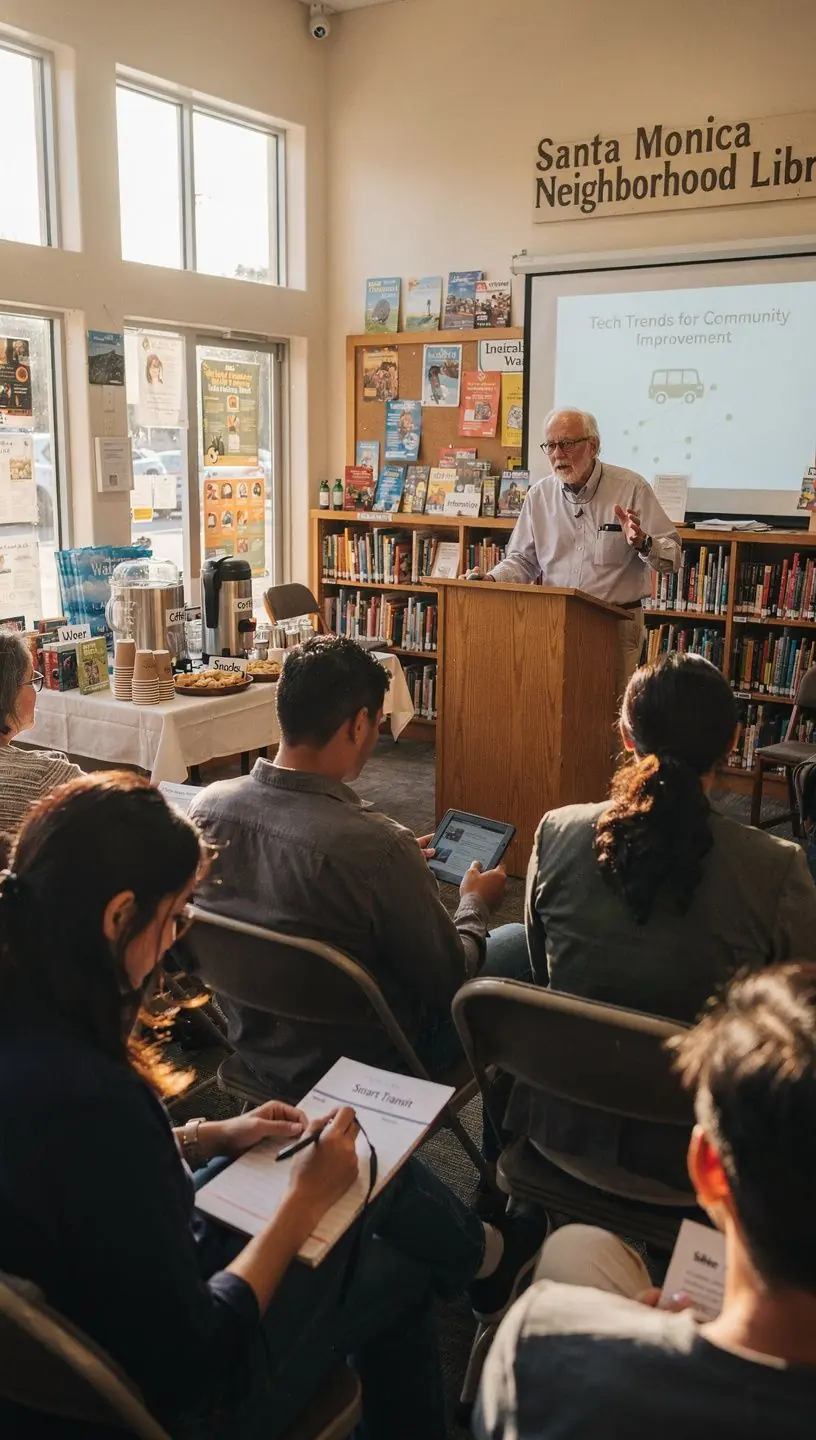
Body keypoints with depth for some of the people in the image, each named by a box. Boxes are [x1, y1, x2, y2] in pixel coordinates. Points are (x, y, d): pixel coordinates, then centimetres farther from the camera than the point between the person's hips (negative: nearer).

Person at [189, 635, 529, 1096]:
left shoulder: (207, 806, -16)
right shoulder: (378, 846, -36)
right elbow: (449, 982, -19)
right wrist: (476, 905, 1)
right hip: (359, 1066, -6)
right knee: (520, 946, 17)